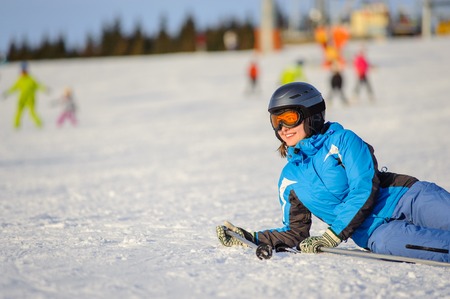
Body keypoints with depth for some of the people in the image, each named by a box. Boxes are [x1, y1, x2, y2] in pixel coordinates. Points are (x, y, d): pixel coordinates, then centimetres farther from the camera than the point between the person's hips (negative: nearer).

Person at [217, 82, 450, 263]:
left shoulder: (341, 140, 2)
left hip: (401, 197, -2)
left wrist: (334, 234, -18)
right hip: (376, 231, 2)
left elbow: (364, 188, -10)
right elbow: (295, 233, 19)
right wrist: (251, 239, 4)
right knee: (386, 242, -35)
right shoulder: (289, 179, 15)